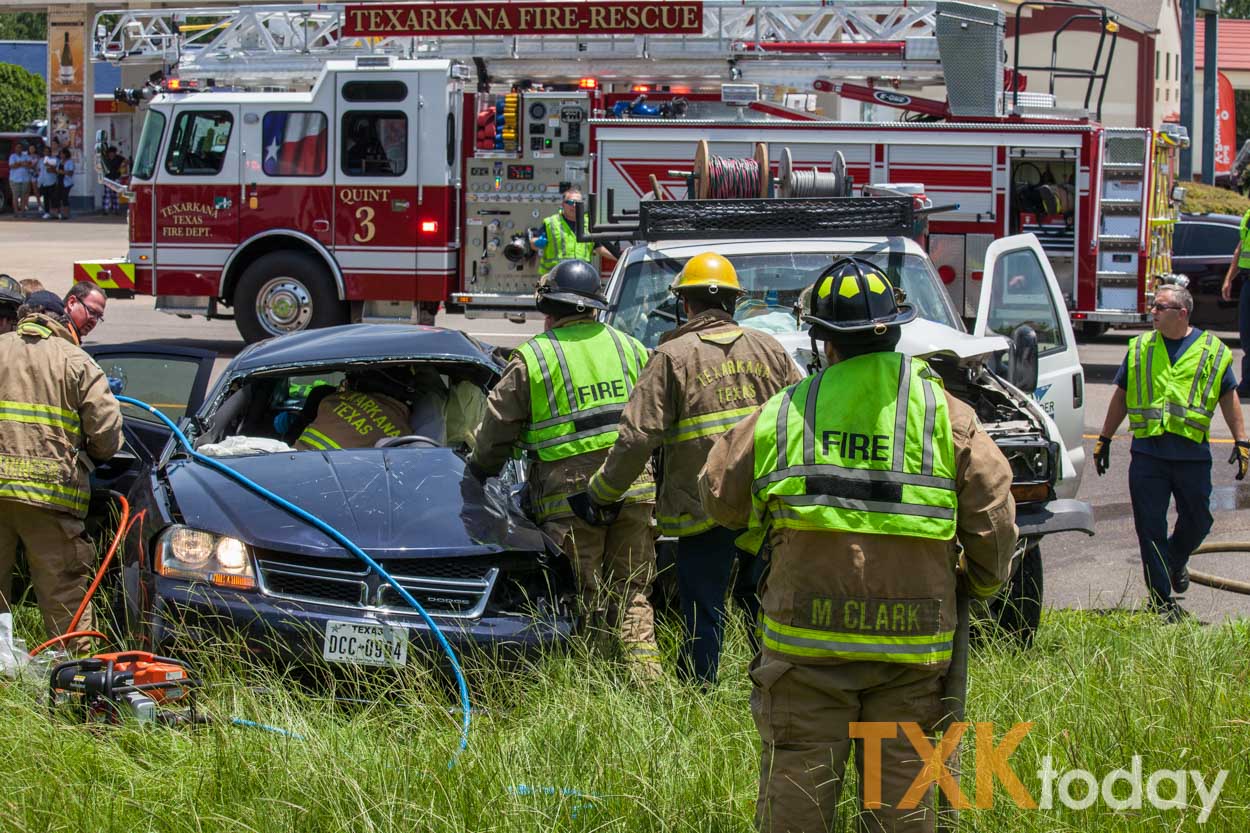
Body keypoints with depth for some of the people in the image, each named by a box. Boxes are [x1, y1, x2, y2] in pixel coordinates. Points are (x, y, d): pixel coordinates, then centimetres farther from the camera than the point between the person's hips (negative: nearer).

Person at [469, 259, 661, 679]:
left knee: (582, 600, 2)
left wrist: (481, 465, 23)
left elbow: (498, 426, 5)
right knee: (631, 593, 11)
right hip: (634, 487, 4)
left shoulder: (533, 357, -1)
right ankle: (645, 672, 1)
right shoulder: (630, 348, 13)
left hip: (570, 492, -4)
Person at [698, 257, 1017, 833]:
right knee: (902, 787, 8)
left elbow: (720, 498, 13)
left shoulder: (780, 416, 1)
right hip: (912, 636, 1)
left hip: (807, 637, -1)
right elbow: (993, 511, 1)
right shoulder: (945, 414, 1)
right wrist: (982, 583, 18)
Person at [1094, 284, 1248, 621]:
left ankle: (1176, 562, 40)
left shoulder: (1213, 351, 5)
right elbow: (1121, 395, 16)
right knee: (1151, 529, -2)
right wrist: (1104, 439, 15)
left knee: (1197, 522, 8)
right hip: (1147, 451, 1)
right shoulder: (1140, 348, 9)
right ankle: (1162, 600, 5)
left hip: (1193, 453, -1)